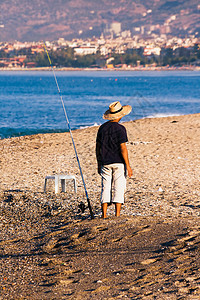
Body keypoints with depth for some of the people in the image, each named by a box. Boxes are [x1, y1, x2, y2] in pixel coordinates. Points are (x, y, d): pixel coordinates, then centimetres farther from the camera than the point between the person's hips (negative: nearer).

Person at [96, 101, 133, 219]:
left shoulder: (102, 128, 7)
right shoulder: (120, 129, -9)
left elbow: (98, 148, 10)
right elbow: (123, 148, -13)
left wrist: (99, 164, 19)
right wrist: (128, 166, -9)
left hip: (105, 163, 4)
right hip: (118, 163, -4)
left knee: (106, 188, 6)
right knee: (119, 188, 0)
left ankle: (104, 215, 2)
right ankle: (117, 215, -2)